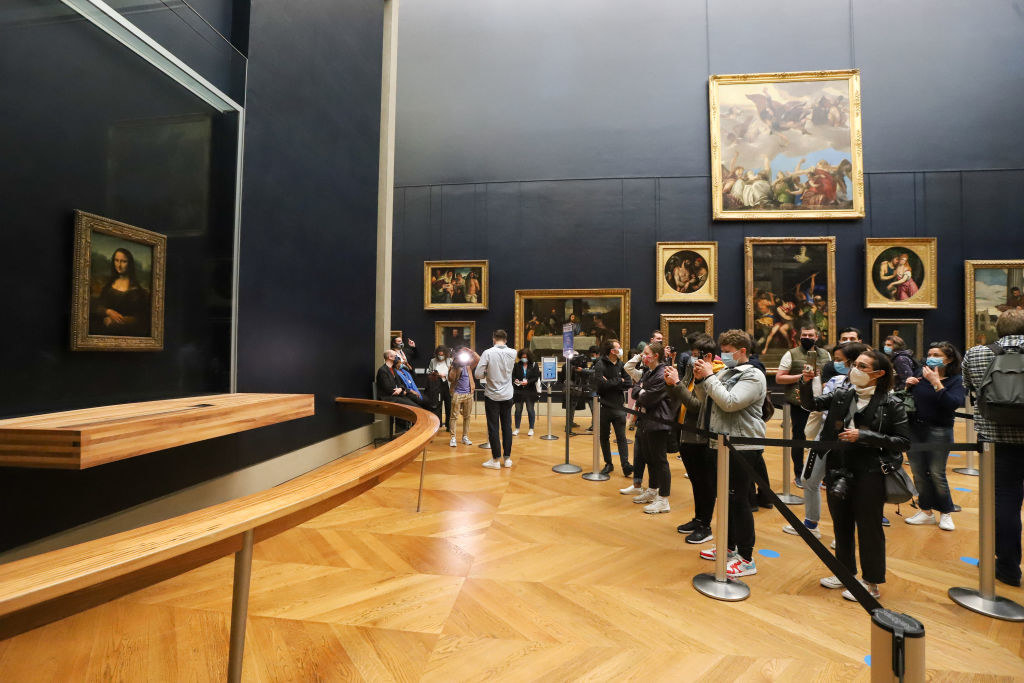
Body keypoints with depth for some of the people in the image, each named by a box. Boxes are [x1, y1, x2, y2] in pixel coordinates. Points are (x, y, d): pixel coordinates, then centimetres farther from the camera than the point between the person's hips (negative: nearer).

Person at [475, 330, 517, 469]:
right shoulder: (512, 353, -2)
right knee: (507, 427, 10)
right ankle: (507, 458, 17)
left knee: (493, 428, 4)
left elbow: (478, 374, -16)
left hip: (492, 396, -3)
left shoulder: (488, 353, -13)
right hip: (507, 396, 3)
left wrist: (487, 374, 5)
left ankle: (496, 460, 9)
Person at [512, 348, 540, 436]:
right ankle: (517, 428, 19)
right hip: (518, 391, 2)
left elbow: (536, 377, -6)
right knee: (518, 410, 9)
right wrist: (515, 380, -17)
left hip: (530, 392, -1)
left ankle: (531, 429, 18)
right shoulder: (517, 365, 4)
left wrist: (528, 381, -19)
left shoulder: (534, 365, 0)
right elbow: (513, 375, 4)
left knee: (530, 410, 7)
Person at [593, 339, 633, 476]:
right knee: (604, 437, 9)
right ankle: (608, 464, 21)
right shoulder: (600, 364, -8)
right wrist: (619, 382, -11)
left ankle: (626, 465, 1)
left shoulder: (621, 365, 6)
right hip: (604, 407, -2)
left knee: (621, 437, 0)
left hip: (618, 407, 2)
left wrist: (610, 382, -13)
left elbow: (629, 383, -3)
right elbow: (600, 384, -21)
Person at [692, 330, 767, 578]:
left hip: (742, 447, -8)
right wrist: (699, 379, -2)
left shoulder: (753, 376, -12)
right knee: (725, 496, 17)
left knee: (738, 499, -2)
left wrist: (709, 377, -19)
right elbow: (705, 397, 14)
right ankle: (729, 546, 32)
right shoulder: (725, 372, 12)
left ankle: (746, 559, 11)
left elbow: (729, 402, -25)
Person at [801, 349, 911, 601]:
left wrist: (864, 436, -19)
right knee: (841, 524, 17)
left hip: (870, 473, -5)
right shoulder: (843, 394, 4)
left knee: (869, 527, 7)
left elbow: (904, 441, -9)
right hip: (838, 469, 5)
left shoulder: (890, 404, -8)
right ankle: (846, 572, 36)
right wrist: (806, 382, -12)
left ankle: (871, 583, 25)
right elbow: (810, 403, 5)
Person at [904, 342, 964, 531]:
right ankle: (926, 511, 22)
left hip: (938, 432, -4)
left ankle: (946, 513, 22)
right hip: (913, 429, 4)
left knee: (937, 474, 1)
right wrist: (907, 385, -5)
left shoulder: (956, 380, -4)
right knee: (918, 473, 9)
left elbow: (953, 404, -21)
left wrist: (936, 382, -22)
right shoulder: (920, 375, 6)